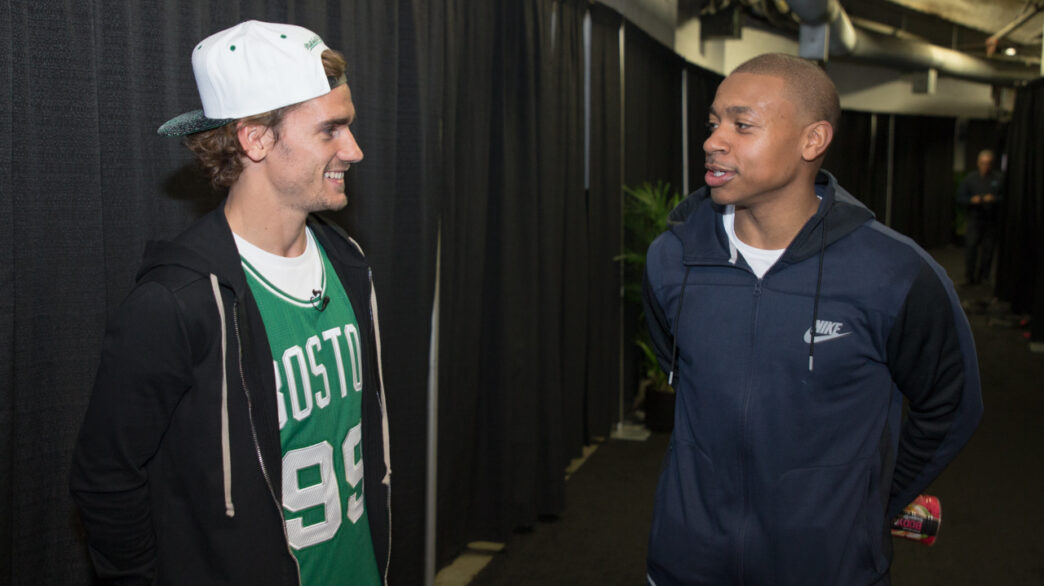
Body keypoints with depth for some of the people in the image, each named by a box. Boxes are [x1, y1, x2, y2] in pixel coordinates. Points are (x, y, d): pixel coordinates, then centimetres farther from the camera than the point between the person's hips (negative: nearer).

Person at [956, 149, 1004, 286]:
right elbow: (960, 198, 4)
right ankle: (969, 277, -6)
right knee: (970, 247, -10)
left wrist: (995, 199, -16)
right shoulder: (970, 178, 6)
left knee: (988, 249, 2)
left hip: (992, 222, 1)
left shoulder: (999, 179, 6)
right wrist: (972, 200, -14)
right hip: (973, 219, -1)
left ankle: (983, 276, 13)